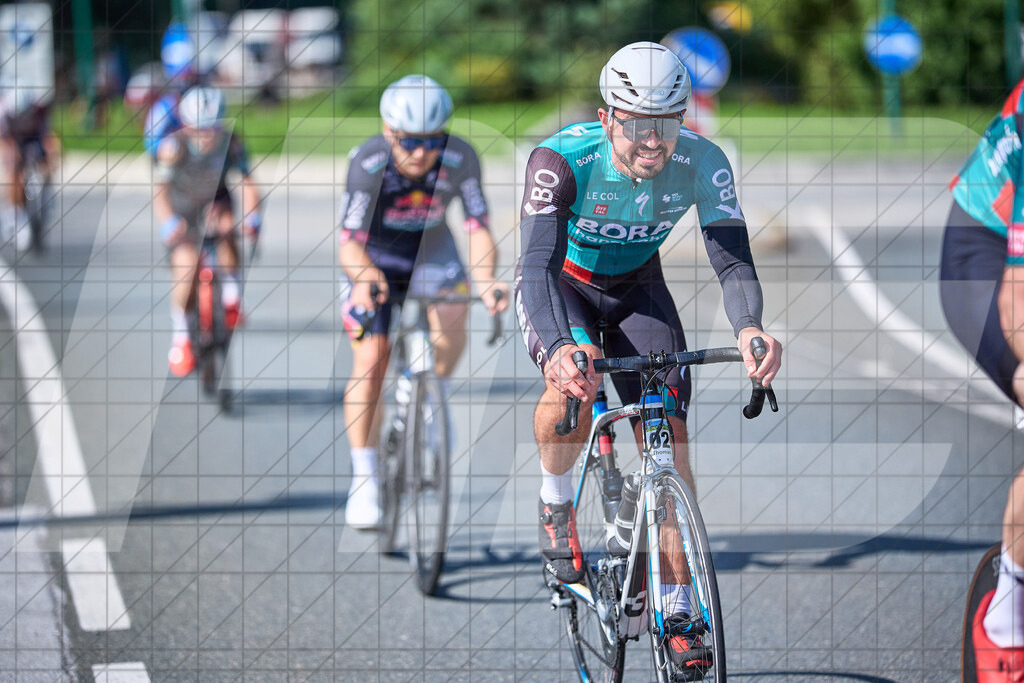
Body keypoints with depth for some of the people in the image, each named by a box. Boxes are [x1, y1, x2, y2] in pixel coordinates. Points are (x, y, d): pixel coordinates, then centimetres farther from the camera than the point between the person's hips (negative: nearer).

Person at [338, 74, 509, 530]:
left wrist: (486, 279, -43)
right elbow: (350, 243, -31)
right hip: (374, 258, -2)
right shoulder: (368, 163, -30)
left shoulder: (460, 159, -26)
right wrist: (365, 279, -52)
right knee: (370, 360, -15)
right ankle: (363, 478, -2)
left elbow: (478, 229, -23)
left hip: (431, 253, 2)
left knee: (451, 325, -28)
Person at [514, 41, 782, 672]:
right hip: (562, 282, -2)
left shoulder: (702, 163, -28)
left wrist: (750, 329, -55)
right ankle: (557, 503, 0)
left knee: (669, 434, -11)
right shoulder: (562, 160, -36)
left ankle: (678, 607, -1)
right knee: (574, 386, -32)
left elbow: (733, 259, -32)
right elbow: (538, 265, -43)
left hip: (636, 287, 3)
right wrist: (559, 350, -62)